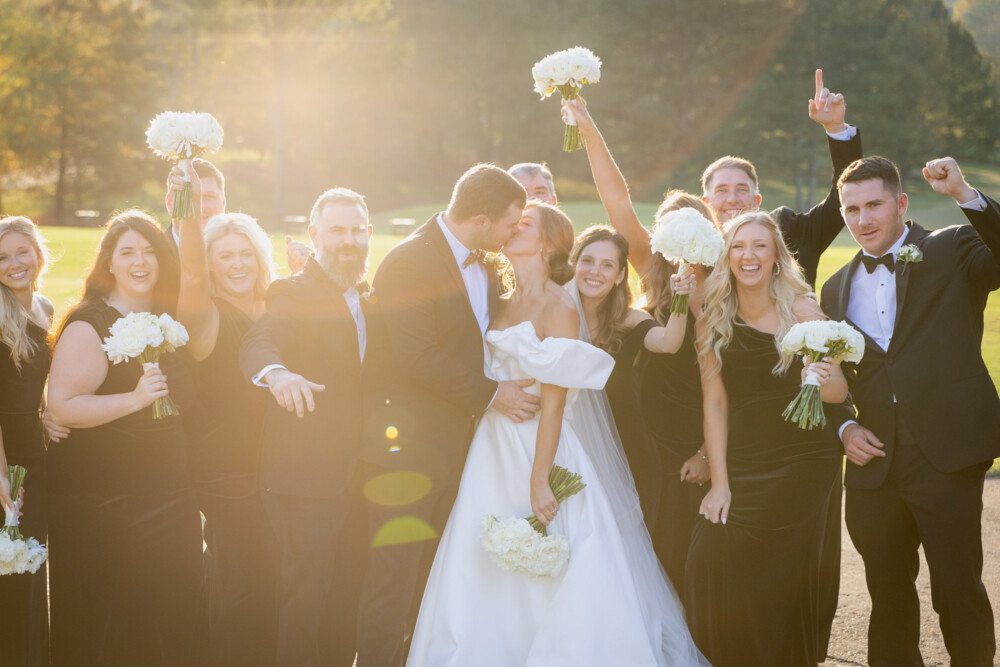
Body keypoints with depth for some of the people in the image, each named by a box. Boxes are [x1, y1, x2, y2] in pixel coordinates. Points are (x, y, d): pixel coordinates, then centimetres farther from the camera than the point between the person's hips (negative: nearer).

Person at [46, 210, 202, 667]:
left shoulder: (168, 317, 11)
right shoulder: (88, 325, -11)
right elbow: (61, 407, -20)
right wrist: (134, 399, -26)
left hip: (168, 491, 6)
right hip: (104, 502, -6)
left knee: (169, 616, 9)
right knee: (108, 627, 0)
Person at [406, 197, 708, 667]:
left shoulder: (558, 307, -8)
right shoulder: (501, 305, 12)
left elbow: (554, 403, -14)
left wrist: (540, 480, -19)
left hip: (543, 448, -6)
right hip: (494, 457, 7)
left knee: (553, 588, -2)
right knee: (490, 587, 7)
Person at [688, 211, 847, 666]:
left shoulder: (802, 312, -6)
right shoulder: (713, 323, 0)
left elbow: (839, 390, -6)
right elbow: (715, 403, 0)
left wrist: (824, 382, -30)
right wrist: (719, 483, -4)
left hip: (805, 467, -2)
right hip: (743, 469, 2)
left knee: (790, 585, 0)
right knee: (711, 563, -10)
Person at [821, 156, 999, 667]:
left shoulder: (953, 251, 1)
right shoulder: (837, 289, 15)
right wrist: (843, 428, 2)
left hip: (947, 457, -5)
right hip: (874, 465, 5)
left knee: (957, 590, -3)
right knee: (888, 595, 14)